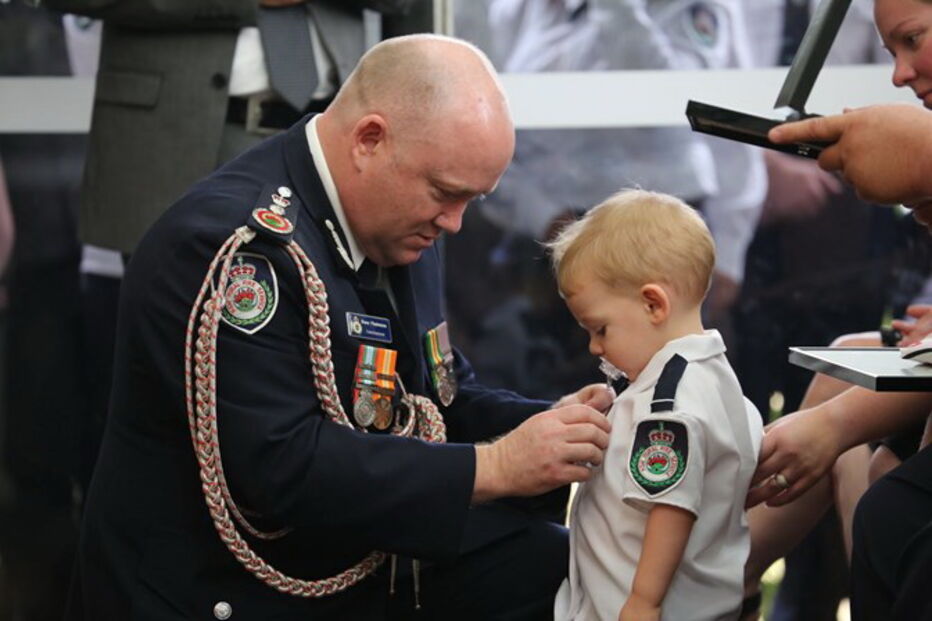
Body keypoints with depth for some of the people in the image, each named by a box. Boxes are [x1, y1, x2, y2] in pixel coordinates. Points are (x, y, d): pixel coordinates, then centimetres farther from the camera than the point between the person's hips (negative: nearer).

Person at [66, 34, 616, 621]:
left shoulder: (396, 222, 6)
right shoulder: (241, 242, -22)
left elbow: (442, 396, 14)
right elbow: (283, 467, -29)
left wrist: (552, 427, -5)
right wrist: (495, 466, -26)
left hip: (365, 564, 8)